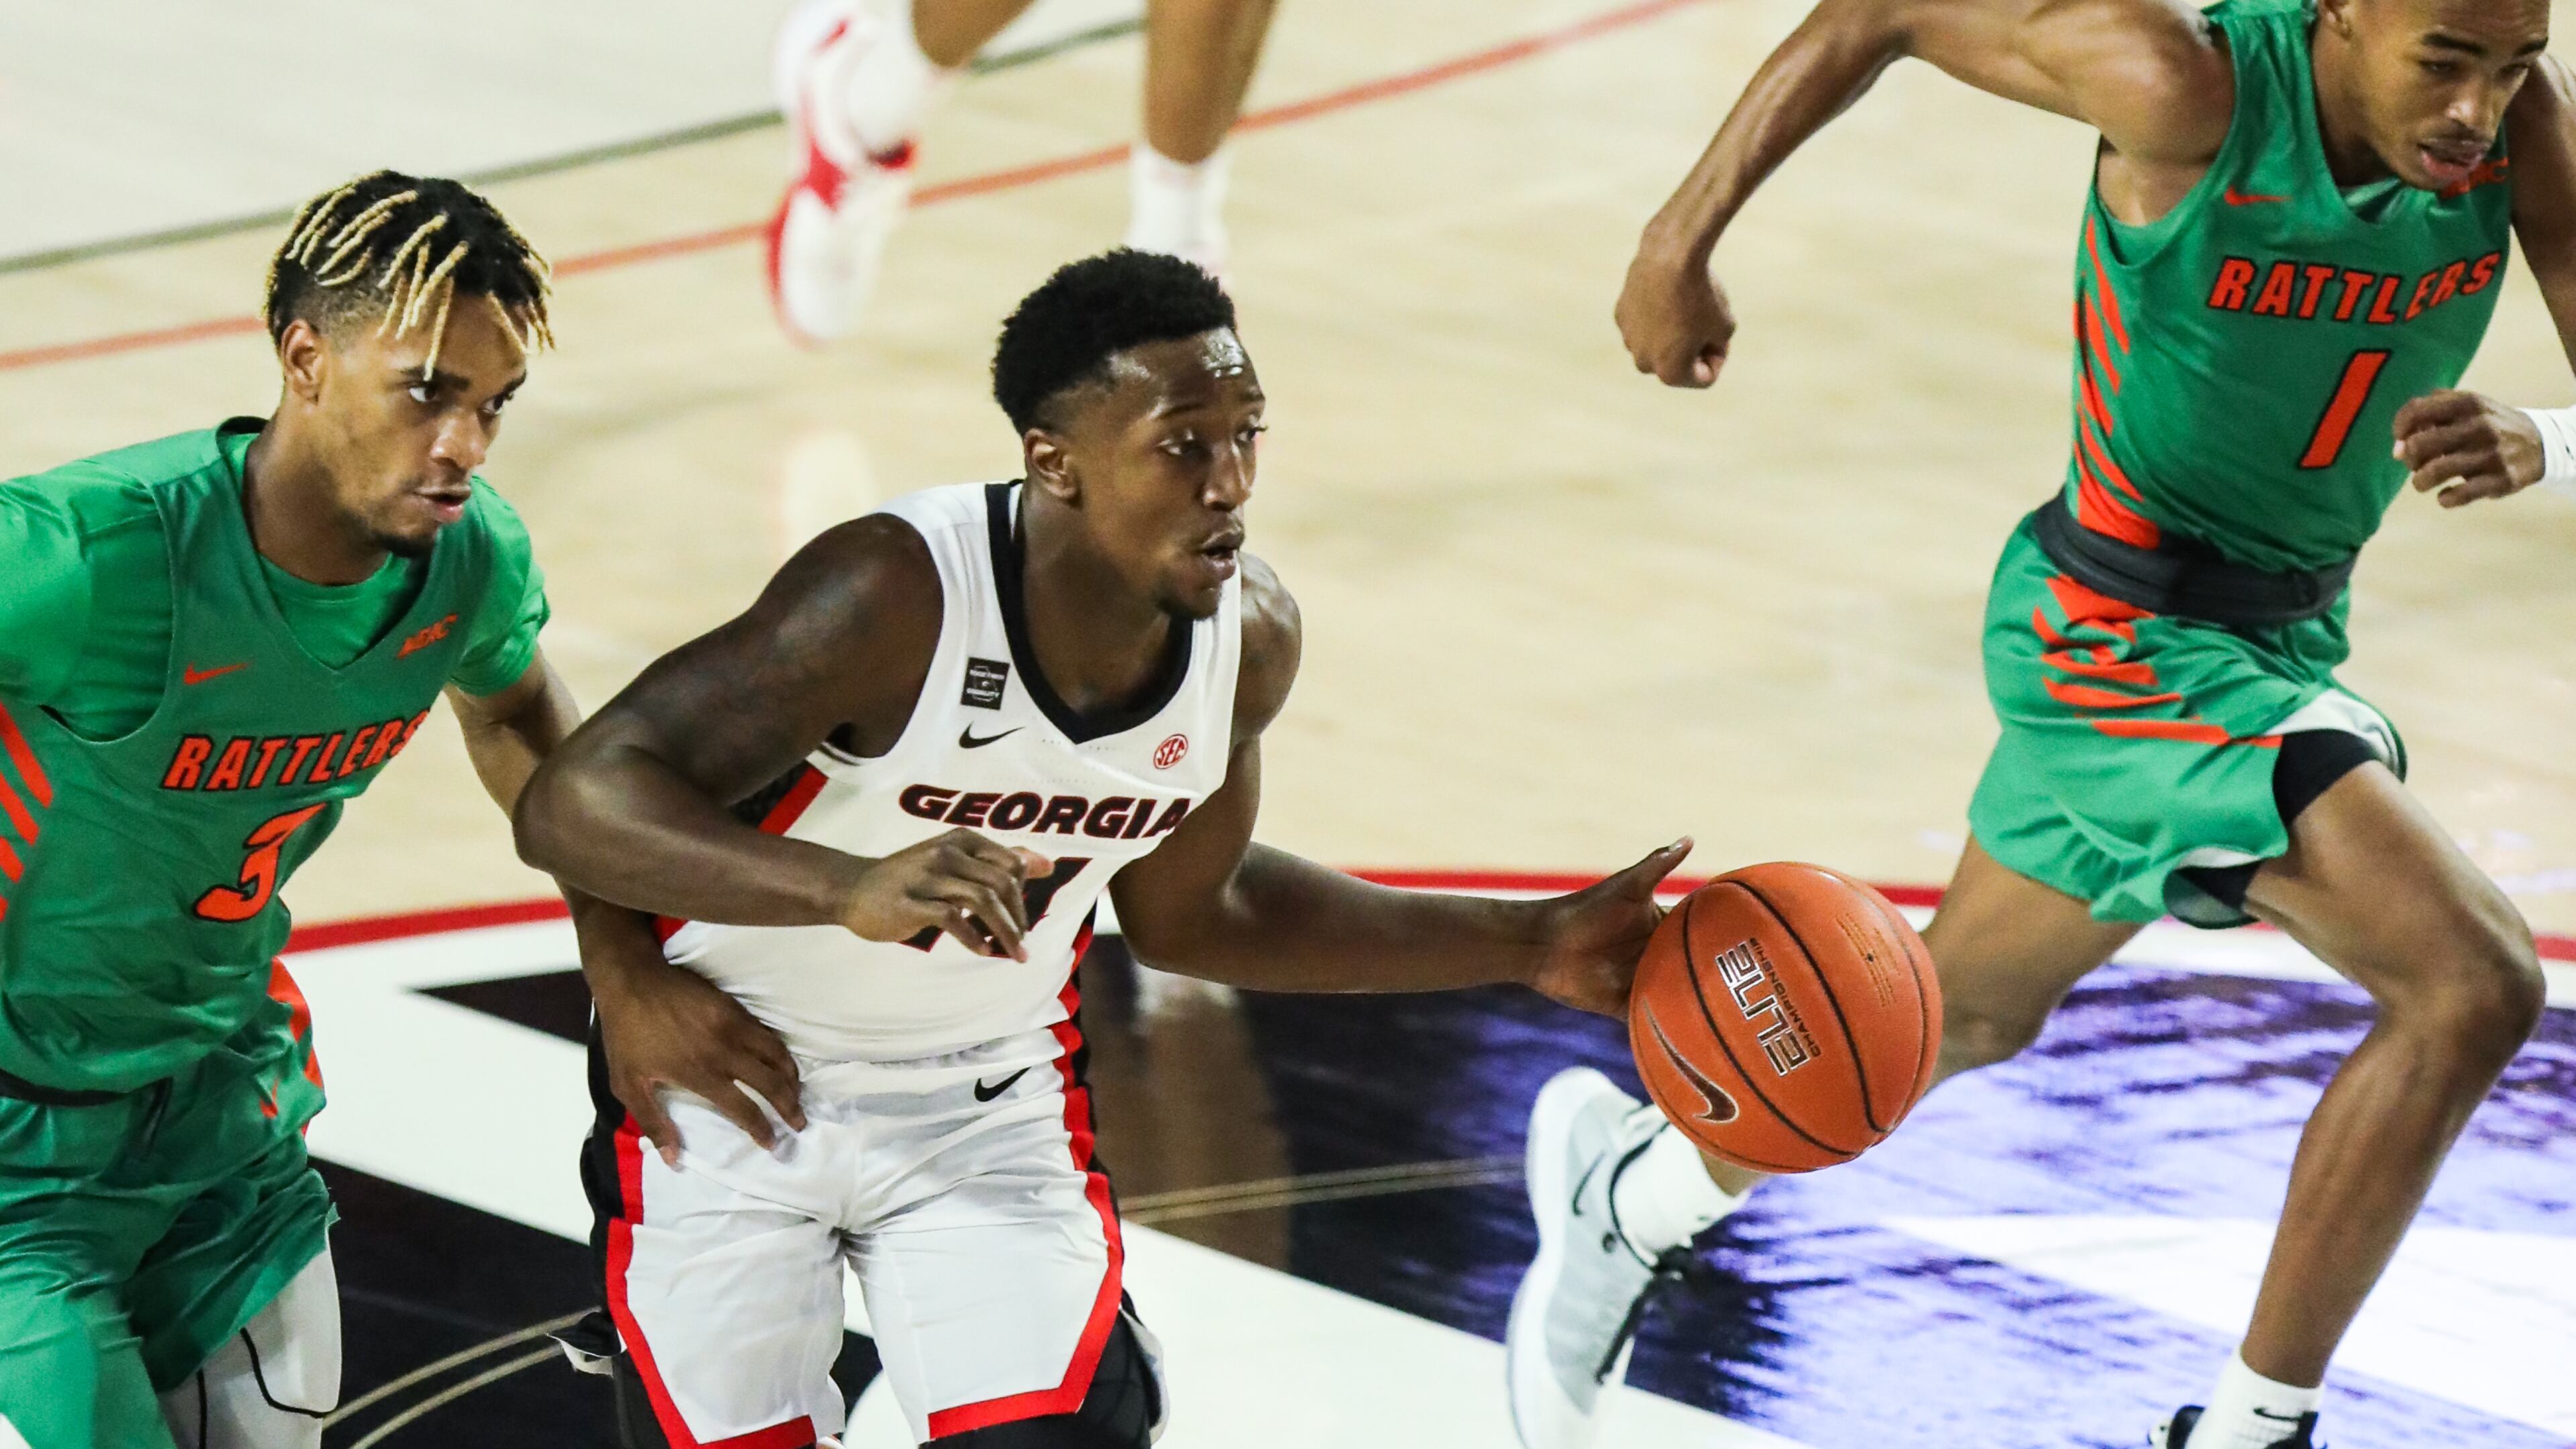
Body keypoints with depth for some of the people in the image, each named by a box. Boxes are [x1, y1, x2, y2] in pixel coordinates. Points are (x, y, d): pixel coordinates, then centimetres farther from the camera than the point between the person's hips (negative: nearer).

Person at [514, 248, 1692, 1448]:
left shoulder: (1248, 636, -12)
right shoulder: (897, 596, -31)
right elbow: (569, 805, -37)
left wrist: (1527, 945, 3)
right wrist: (854, 889, -52)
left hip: (989, 1095, 4)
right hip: (731, 1084, -4)